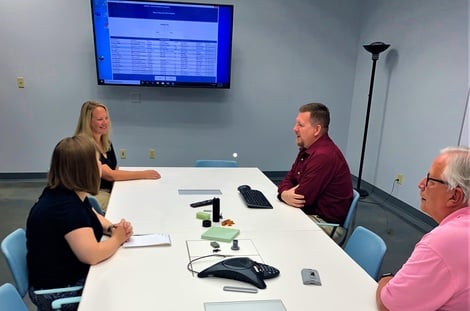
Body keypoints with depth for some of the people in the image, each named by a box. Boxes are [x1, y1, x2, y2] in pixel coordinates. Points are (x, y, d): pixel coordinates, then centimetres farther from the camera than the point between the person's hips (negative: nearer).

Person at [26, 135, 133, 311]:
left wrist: (111, 227, -4)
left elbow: (91, 217, 17)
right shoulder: (65, 206, -30)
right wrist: (118, 238, -16)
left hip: (73, 274, 9)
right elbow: (92, 255, -35)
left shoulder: (70, 194, 0)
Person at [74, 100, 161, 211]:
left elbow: (116, 170, 8)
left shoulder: (107, 143, 11)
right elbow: (109, 175, -22)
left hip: (111, 190, 7)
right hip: (93, 195, -7)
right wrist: (143, 174, -20)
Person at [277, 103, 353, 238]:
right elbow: (289, 179, 7)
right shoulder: (307, 149, 6)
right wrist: (284, 194, -15)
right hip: (310, 213, 8)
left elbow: (301, 198, -25)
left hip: (326, 223, -8)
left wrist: (285, 194, -4)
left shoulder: (324, 156, -27)